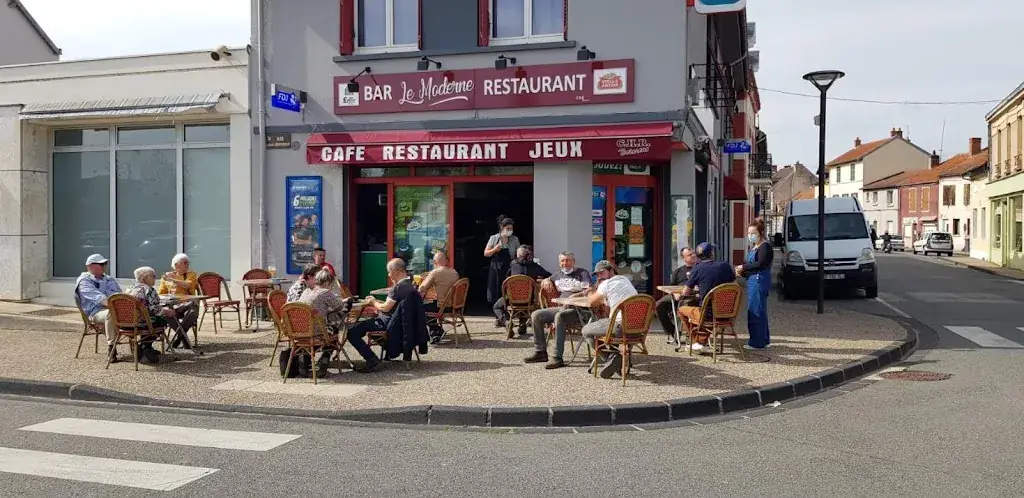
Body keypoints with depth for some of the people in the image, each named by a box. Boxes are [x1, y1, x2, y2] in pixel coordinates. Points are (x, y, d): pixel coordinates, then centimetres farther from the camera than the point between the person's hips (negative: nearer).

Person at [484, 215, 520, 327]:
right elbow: (485, 253, 5)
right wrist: (495, 249, -13)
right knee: (495, 293, 0)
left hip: (509, 269, 0)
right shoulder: (494, 238, 3)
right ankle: (498, 317, 12)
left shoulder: (515, 239, 5)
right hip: (495, 269, 0)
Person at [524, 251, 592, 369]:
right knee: (536, 315, -7)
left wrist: (575, 295, -24)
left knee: (559, 316, -37)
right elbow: (544, 282, 37)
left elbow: (589, 291, -10)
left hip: (576, 310, -7)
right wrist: (546, 281, 13)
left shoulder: (582, 273, 5)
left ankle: (557, 358, -37)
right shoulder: (559, 275, 24)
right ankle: (540, 352, -3)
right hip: (561, 308, 7)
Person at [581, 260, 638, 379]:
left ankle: (611, 357, -1)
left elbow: (592, 302, 10)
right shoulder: (625, 279, 21)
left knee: (586, 330, 8)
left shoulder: (607, 284, -3)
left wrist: (589, 293, 27)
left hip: (621, 326, -8)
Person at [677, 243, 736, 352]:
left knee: (682, 309, 24)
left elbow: (685, 293, -2)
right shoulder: (725, 266, 1)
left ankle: (696, 342, 26)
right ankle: (702, 341, 33)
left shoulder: (697, 269, -8)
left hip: (707, 314, -4)